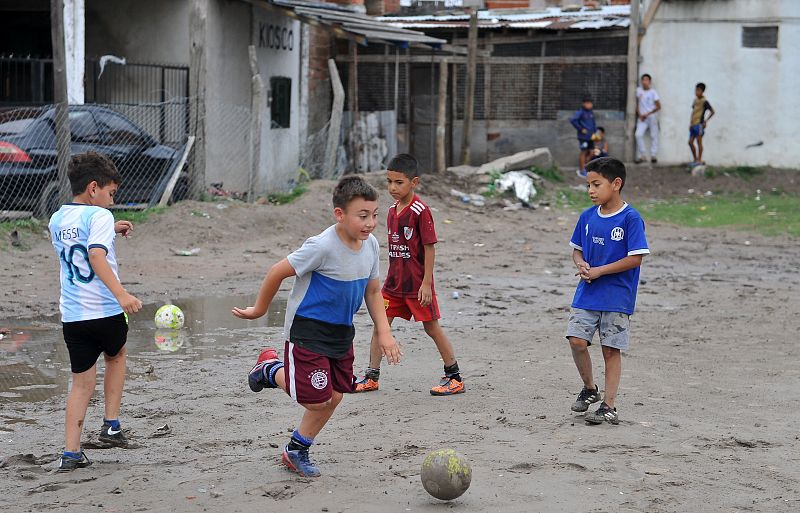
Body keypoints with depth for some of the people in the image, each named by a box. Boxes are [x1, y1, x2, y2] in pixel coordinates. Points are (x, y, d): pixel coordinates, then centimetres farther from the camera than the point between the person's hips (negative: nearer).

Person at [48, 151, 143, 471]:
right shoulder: (99, 216, -10)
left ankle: (71, 453, 3)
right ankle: (111, 425, 22)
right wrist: (121, 294, -33)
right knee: (116, 357, 26)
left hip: (71, 314, 5)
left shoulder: (57, 220, 12)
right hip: (106, 312, -5)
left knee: (81, 382, 11)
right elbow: (96, 256, -26)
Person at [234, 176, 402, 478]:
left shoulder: (370, 245, -3)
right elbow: (278, 272, -16)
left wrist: (384, 333, 3)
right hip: (307, 331, -7)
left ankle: (297, 451, 30)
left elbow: (372, 291, 10)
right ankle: (270, 370, 20)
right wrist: (259, 310, -4)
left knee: (334, 397, 9)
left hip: (341, 333, 7)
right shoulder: (322, 247, -26)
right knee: (317, 399, -7)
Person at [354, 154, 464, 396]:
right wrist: (392, 278, 18)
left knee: (431, 328, 1)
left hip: (418, 283, -7)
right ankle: (371, 377, 13)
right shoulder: (392, 210, 8)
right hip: (394, 282, 7)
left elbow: (430, 247, -15)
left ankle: (455, 378, 12)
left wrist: (427, 283, -17)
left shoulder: (420, 210, -15)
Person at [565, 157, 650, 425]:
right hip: (586, 293, 5)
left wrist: (599, 271, -16)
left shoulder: (631, 219, -11)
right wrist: (581, 265, -6)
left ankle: (609, 405, 9)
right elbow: (577, 249, 17)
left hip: (617, 298, -5)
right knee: (576, 340, -6)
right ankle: (589, 388, 17)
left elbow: (635, 258, -14)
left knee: (611, 350, 1)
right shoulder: (587, 217, 6)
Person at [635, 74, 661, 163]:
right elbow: (637, 104, 12)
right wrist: (639, 115, -1)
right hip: (642, 117, 2)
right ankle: (642, 155, -8)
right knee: (638, 134, -14)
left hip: (652, 116, -2)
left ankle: (653, 155, 1)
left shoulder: (653, 92, -2)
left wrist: (648, 114, -9)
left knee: (653, 136, -3)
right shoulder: (638, 90, 6)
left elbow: (658, 106, -3)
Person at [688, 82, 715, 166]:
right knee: (690, 142, 7)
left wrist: (706, 120, -10)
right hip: (693, 124, 8)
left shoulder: (704, 102, -9)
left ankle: (699, 160, 0)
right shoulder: (695, 100, 13)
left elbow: (712, 112, -9)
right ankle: (695, 159, 17)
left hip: (699, 124, -8)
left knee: (699, 141, -5)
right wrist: (690, 123, 15)